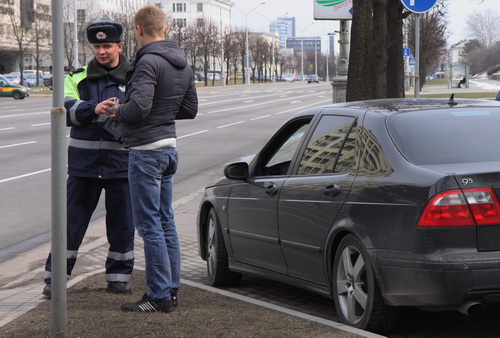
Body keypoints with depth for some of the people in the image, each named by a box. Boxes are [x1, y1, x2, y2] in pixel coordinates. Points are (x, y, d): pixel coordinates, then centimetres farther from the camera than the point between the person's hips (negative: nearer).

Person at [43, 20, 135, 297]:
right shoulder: (78, 78, 7)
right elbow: (67, 109, -9)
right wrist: (94, 109, -27)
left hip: (122, 160, 0)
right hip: (84, 162, 0)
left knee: (121, 222, 8)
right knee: (72, 220, 3)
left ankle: (119, 276, 21)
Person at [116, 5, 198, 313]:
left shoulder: (149, 62, -18)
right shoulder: (183, 64, 11)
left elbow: (138, 107, -27)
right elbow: (190, 109, 17)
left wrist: (117, 112, -8)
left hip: (147, 150, -9)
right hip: (169, 146, 9)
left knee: (150, 224, -5)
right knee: (166, 222, 14)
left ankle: (159, 296, -3)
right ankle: (171, 290, 19)